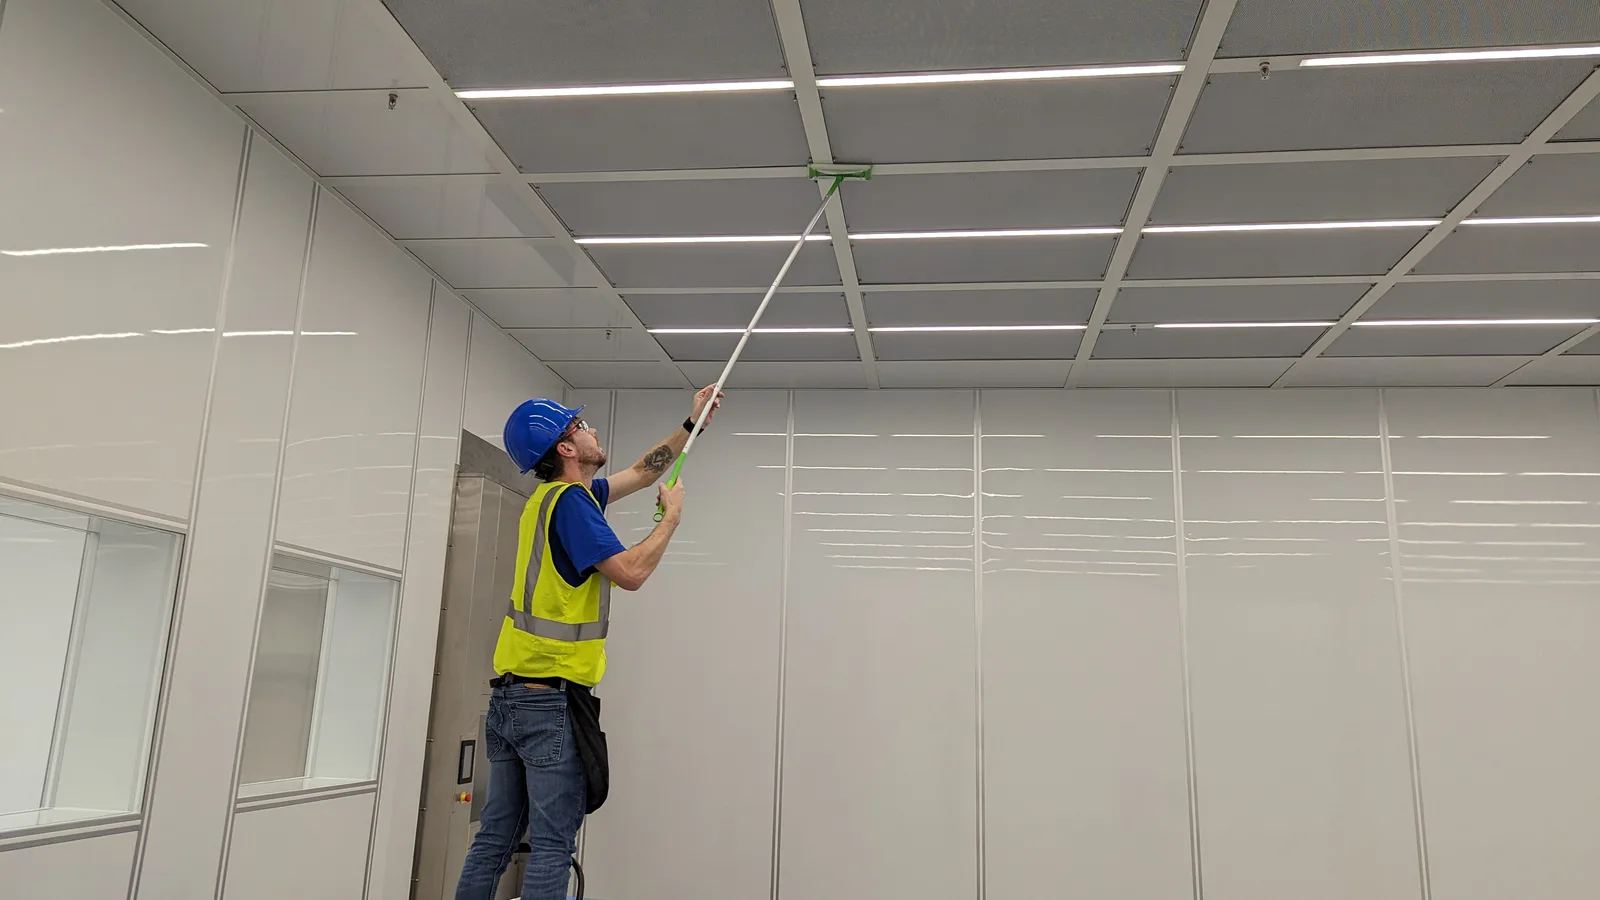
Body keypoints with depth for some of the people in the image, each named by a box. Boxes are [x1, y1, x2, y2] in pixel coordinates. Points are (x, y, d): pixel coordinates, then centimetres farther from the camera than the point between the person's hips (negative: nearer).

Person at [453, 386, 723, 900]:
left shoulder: (554, 495, 15)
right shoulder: (570, 501, -13)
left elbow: (641, 472, 25)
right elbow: (630, 573, -18)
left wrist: (692, 424, 25)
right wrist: (672, 515, -5)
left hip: (509, 694, 9)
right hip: (552, 698, -9)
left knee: (496, 839, 11)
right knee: (552, 846, -4)